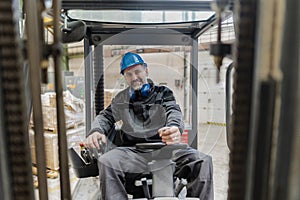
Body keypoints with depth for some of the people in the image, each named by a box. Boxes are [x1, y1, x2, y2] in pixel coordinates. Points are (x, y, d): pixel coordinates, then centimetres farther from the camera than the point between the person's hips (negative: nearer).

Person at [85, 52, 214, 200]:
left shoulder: (163, 92, 14)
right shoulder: (120, 99, 22)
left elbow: (173, 111, -2)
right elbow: (105, 116, 22)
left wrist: (175, 127, -28)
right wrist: (95, 131, -4)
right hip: (133, 151, 1)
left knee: (203, 161, -23)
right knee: (106, 162, -28)